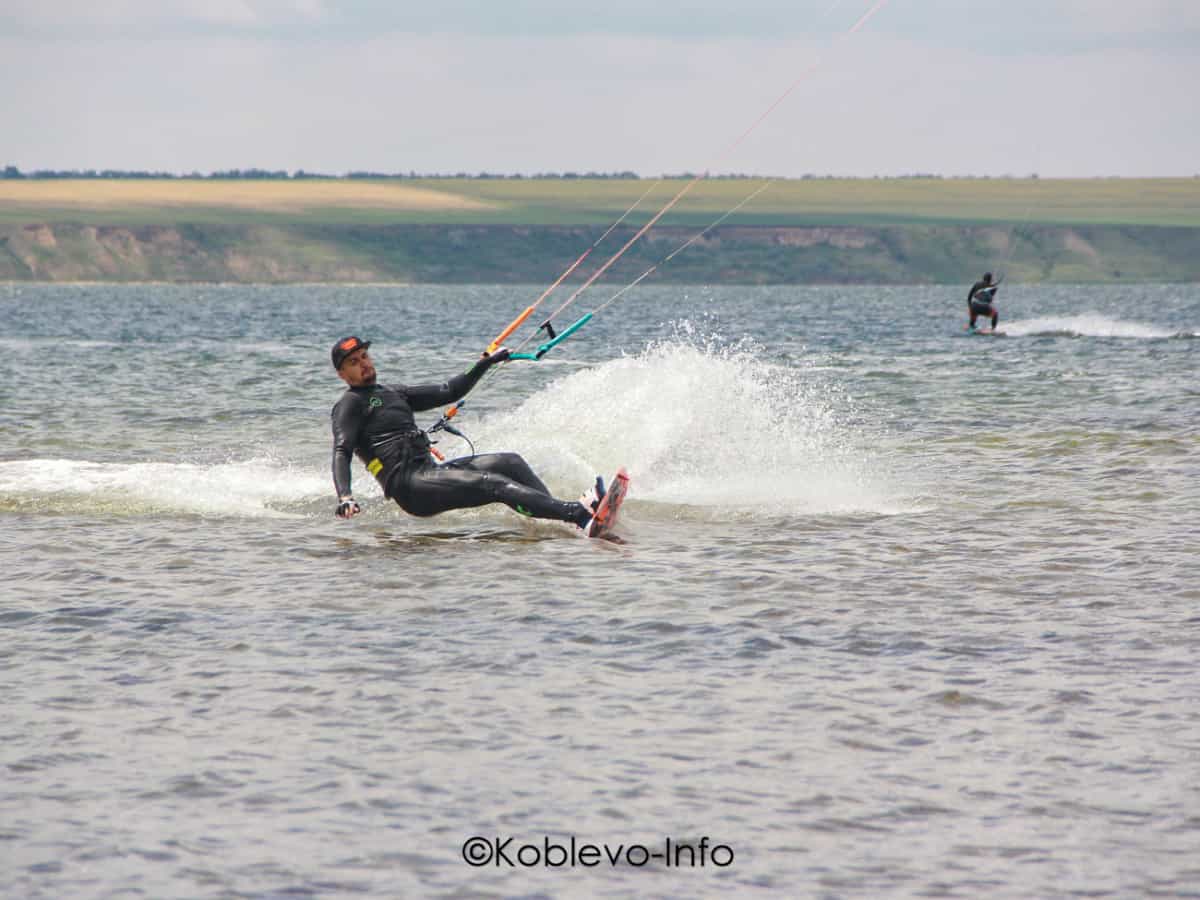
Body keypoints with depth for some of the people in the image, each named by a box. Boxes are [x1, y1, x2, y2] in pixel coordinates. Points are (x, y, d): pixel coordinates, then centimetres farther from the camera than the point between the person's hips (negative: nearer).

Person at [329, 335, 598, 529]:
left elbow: (448, 392, 29)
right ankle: (578, 514, -37)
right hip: (408, 484, -9)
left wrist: (486, 364, 21)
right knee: (494, 484, -24)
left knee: (510, 462, -9)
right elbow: (341, 453, -12)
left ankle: (561, 515, -24)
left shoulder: (393, 393, 25)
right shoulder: (349, 405, 2)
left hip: (431, 470, 9)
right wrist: (344, 497, -29)